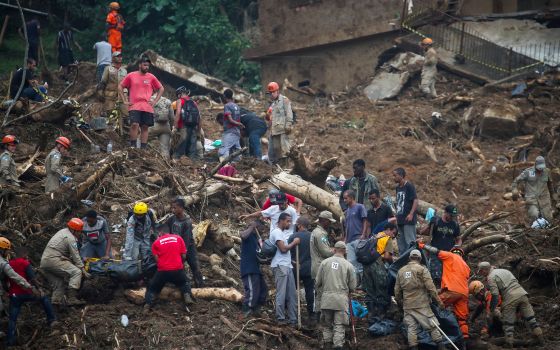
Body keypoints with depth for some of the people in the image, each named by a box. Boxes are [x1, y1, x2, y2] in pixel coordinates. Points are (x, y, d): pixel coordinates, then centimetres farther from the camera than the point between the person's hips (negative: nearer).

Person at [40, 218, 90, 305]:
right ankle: (72, 299, -25)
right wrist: (83, 270, -7)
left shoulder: (63, 232, 23)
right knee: (76, 272, -17)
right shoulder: (70, 238, -8)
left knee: (58, 285, 17)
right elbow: (75, 256, -9)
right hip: (53, 260, -10)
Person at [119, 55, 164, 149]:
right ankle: (133, 146, -10)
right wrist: (125, 101, 4)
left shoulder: (151, 77, 9)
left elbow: (161, 89, 18)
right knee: (134, 124, -18)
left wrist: (155, 101, 8)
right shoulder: (131, 76, 5)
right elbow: (120, 87, 11)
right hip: (134, 106, -3)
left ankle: (143, 148, 8)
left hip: (147, 107, 3)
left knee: (145, 127, 3)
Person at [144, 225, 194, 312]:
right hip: (178, 270, 1)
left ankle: (148, 304, -3)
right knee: (185, 283, 28)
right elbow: (184, 256, 8)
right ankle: (187, 295, 1)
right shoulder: (178, 238, 8)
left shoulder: (157, 242, 5)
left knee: (152, 288, 17)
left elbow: (156, 259, 1)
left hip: (162, 271, -1)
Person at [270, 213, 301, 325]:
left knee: (292, 294, 7)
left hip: (287, 266, 10)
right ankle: (280, 318, -4)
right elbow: (283, 249, -15)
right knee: (281, 293, -7)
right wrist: (294, 243, -3)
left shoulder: (283, 232, 23)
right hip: (280, 266, -10)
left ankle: (293, 318, 9)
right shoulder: (276, 232, -9)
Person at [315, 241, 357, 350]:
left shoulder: (325, 262, 2)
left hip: (326, 298, 1)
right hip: (341, 299, -1)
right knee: (339, 325, 2)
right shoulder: (348, 265, -1)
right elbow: (353, 286, 3)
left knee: (327, 323, 15)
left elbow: (317, 283, 5)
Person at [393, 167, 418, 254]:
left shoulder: (409, 186, -9)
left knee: (410, 242, -9)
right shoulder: (398, 187, 15)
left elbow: (415, 200, -15)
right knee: (400, 243, 12)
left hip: (408, 220, -9)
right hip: (400, 220, 9)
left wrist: (411, 214, -25)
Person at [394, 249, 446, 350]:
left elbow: (397, 290, 14)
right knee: (433, 325, 1)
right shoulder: (422, 269, -6)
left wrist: (399, 302, 29)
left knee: (411, 327, 4)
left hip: (407, 305, 4)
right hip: (421, 304, -4)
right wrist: (438, 301, -4)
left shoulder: (401, 271, 9)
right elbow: (430, 287, -11)